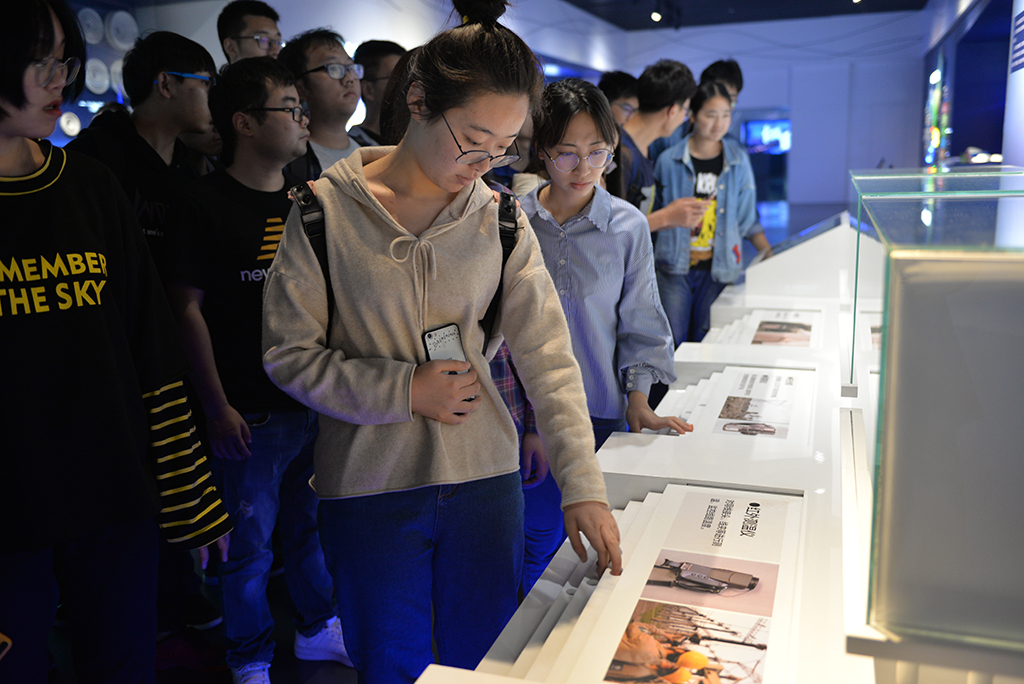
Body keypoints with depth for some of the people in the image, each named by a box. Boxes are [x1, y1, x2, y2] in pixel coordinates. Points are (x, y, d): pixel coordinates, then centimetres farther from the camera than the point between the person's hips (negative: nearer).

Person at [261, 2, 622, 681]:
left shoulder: (500, 221, -1)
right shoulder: (326, 210, -8)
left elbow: (547, 355, -5)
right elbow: (289, 352, -5)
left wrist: (583, 485, -11)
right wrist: (404, 391, -15)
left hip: (485, 479, 3)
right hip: (369, 486, -2)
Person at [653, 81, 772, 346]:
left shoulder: (738, 159, 5)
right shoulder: (669, 160, 0)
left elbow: (746, 217, 9)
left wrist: (772, 257, 5)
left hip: (718, 267, 1)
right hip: (674, 267, -1)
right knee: (672, 343, -1)